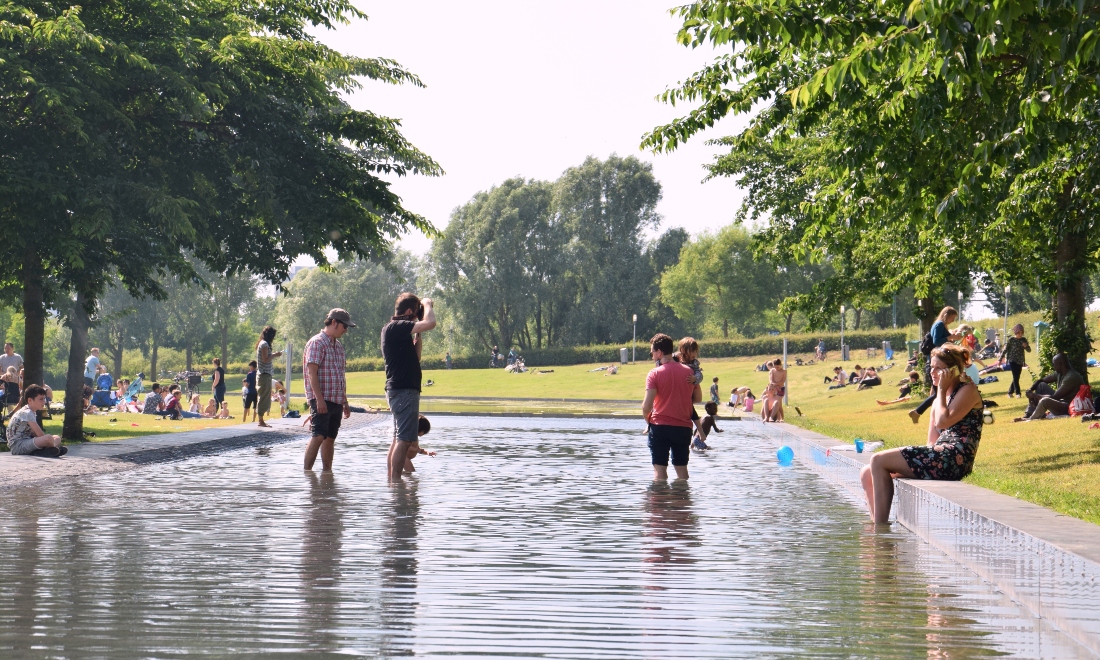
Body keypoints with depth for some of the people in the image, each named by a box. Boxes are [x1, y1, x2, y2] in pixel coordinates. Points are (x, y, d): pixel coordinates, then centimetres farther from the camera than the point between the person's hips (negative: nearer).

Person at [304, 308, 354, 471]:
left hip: (336, 400, 8)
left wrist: (345, 402, 20)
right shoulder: (317, 343, -8)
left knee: (330, 438, 8)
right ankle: (307, 473, -14)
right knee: (318, 436, -14)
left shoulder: (339, 346, 18)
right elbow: (312, 373, -14)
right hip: (321, 399, -8)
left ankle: (327, 472, 11)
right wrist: (319, 399, -21)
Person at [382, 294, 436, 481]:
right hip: (403, 390, -11)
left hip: (400, 390, 11)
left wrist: (418, 335, 15)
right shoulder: (396, 327, -13)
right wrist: (427, 304, -4)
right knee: (404, 440, -12)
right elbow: (430, 323, -23)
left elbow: (415, 357, 21)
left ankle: (392, 479, 16)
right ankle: (395, 481, -15)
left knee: (399, 439, 13)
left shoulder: (396, 329, 19)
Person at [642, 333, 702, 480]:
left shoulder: (655, 373, -10)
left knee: (660, 469, 1)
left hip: (660, 426, -4)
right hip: (684, 427, 4)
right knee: (682, 468, 12)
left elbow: (647, 405, -16)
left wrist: (647, 418, 3)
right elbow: (698, 398, 14)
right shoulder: (689, 371, 4)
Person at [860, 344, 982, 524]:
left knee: (879, 461, -16)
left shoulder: (968, 390, -1)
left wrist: (942, 390, -4)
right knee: (867, 475, 1)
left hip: (954, 458, -10)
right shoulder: (939, 399, 25)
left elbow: (943, 422, -16)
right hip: (939, 457, 10)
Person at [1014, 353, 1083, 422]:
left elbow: (1054, 397, -26)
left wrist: (1035, 396, -16)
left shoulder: (1071, 377, -24)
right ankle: (1028, 415, 1)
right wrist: (1030, 390, -6)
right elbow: (1041, 380, 14)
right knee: (1041, 385, 9)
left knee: (1045, 401, -35)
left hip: (1069, 409, -10)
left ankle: (1030, 419, -7)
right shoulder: (1059, 373, 5)